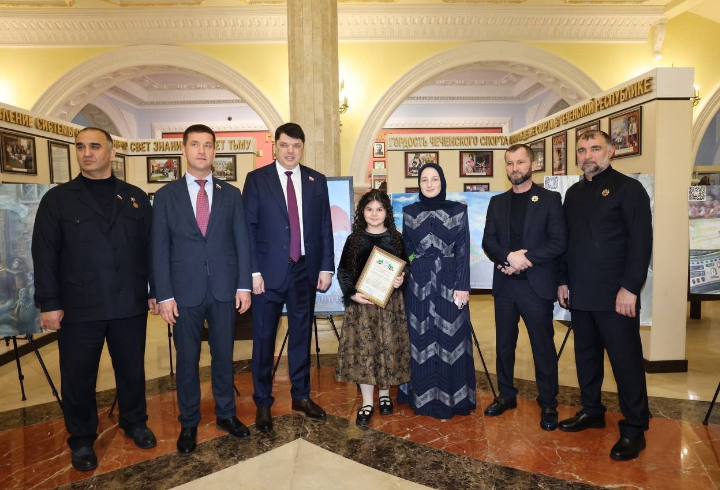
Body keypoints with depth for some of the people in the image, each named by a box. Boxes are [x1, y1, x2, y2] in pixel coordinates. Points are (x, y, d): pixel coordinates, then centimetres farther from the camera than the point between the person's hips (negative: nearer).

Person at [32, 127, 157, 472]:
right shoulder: (57, 199, 3)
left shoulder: (135, 197, 7)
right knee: (78, 377, 11)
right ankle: (81, 440, 30)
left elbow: (150, 248, 7)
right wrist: (49, 303, -6)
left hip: (130, 304, 2)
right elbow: (44, 255, -1)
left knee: (132, 370, 14)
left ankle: (135, 423, 36)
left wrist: (156, 291, 3)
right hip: (78, 307, -1)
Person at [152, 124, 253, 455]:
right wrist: (164, 295, -6)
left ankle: (226, 414, 30)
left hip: (224, 290, 1)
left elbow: (241, 242, 4)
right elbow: (160, 249, 0)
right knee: (187, 359, 10)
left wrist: (243, 285, -2)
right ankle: (188, 424, 26)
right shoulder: (166, 195, 3)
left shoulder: (231, 194, 6)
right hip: (185, 290, -1)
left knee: (223, 354, 12)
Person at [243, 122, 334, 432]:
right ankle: (263, 403, 21)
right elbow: (248, 227, -4)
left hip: (305, 271, 3)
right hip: (269, 271, -2)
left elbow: (325, 227, 7)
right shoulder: (256, 179, 0)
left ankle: (301, 396, 29)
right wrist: (253, 271, -10)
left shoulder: (317, 181, 7)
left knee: (301, 335, 13)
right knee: (264, 338, 6)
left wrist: (326, 267, 2)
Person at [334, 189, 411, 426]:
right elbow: (343, 271, 3)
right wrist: (352, 294, -11)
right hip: (361, 302, 0)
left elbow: (406, 268, 10)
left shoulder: (396, 238, 3)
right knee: (363, 349, 0)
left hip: (390, 302, 1)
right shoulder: (354, 239, 2)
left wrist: (401, 280, -12)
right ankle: (367, 402, 11)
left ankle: (384, 394, 27)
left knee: (388, 346, 6)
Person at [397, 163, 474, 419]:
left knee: (451, 339, 4)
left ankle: (452, 397, 19)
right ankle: (423, 397, 22)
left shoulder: (458, 210, 1)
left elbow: (463, 250, -2)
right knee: (421, 340, 8)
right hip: (419, 284, 1)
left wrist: (462, 287, -8)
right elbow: (406, 250, 8)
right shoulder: (409, 212, 5)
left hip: (449, 282, -1)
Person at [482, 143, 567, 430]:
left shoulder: (549, 199, 0)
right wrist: (510, 256, -15)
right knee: (504, 344, 13)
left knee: (543, 347, 5)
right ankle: (506, 395, 29)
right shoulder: (497, 202, 10)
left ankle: (548, 404, 21)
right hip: (504, 284, 4)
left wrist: (525, 259, -16)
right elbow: (488, 242, 3)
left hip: (537, 285, -3)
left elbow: (559, 242, -9)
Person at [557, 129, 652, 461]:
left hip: (615, 295, -6)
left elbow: (641, 241, -11)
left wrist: (630, 287, -17)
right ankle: (591, 411, 30)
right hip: (581, 294, 6)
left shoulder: (628, 188, -5)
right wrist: (563, 281, 11)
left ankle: (634, 430, 14)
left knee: (626, 361, 1)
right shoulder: (573, 193, 14)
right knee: (586, 356, 15)